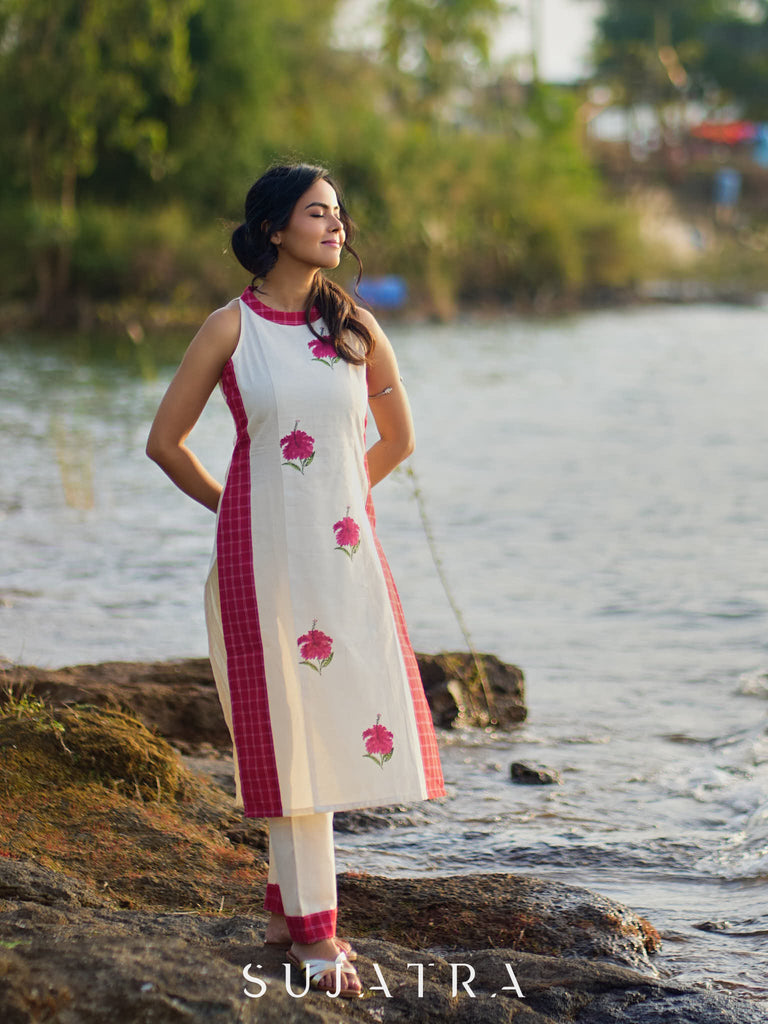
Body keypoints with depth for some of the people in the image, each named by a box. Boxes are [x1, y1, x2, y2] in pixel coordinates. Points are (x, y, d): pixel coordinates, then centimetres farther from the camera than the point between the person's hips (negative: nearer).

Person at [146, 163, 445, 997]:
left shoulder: (355, 327, 6)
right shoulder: (231, 328, -4)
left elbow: (398, 439, 18)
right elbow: (165, 442, 3)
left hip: (346, 551, 4)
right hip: (264, 552, -4)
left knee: (339, 720, 4)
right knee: (290, 729, -1)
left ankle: (287, 901, 20)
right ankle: (311, 931, 5)